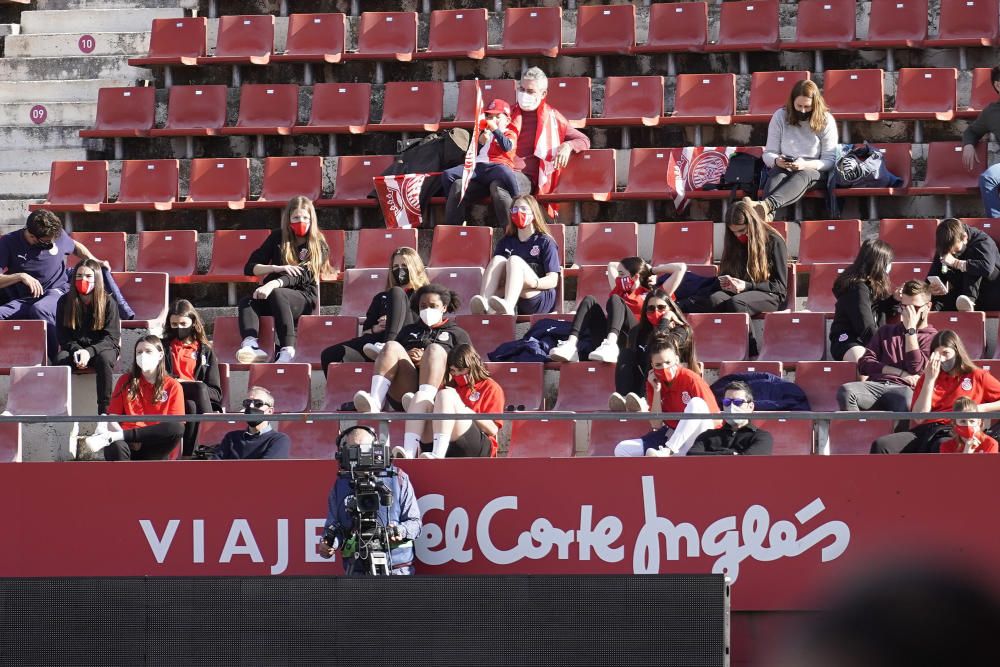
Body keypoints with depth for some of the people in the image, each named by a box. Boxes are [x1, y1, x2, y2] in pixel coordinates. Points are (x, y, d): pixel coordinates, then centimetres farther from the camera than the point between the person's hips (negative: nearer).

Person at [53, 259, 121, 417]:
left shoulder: (108, 302, -5)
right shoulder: (65, 301, 2)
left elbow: (111, 337, -9)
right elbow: (62, 335, 4)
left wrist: (89, 351, -25)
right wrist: (76, 350, -18)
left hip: (102, 348, -2)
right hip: (74, 347, 2)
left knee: (104, 359, -38)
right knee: (60, 359, -32)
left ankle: (103, 415, -38)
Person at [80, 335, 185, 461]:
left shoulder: (172, 386, 10)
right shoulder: (126, 381, 15)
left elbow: (176, 427, -1)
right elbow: (112, 420, 9)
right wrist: (128, 437, -15)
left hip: (155, 450, 0)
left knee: (177, 427, -33)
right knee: (116, 447, -37)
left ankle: (111, 437, -34)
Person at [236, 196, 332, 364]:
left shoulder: (319, 247, 1)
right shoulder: (278, 237, 12)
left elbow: (302, 276, -16)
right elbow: (249, 268, 8)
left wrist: (273, 284, -33)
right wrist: (276, 268, -12)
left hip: (304, 298, -4)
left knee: (277, 294, -38)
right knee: (247, 302, -29)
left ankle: (288, 351, -50)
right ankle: (251, 345, -56)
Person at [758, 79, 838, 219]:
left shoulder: (826, 120, -2)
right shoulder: (780, 117, 2)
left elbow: (829, 160, -6)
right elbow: (768, 154, 4)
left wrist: (806, 165, -25)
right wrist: (777, 161, -22)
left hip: (813, 170, -1)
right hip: (782, 168, 1)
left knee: (803, 176, -38)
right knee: (777, 176, -36)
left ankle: (767, 204, -68)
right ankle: (768, 213, -67)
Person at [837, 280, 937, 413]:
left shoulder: (933, 338, 17)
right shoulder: (886, 331, 29)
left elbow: (916, 369, -1)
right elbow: (864, 364, 15)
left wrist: (911, 329, 1)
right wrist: (899, 373, 2)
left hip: (904, 389, -4)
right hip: (876, 384, 4)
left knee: (906, 397, -43)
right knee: (845, 391, -33)